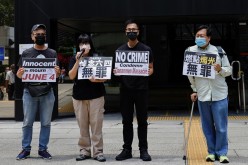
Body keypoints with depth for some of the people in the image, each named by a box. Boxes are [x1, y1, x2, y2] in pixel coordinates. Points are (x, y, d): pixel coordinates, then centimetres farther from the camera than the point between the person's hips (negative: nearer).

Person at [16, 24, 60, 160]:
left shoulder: (52, 53, 9)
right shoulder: (26, 53, 7)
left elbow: (56, 75, 10)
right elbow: (19, 74, 8)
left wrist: (57, 72, -12)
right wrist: (19, 73, -15)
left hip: (47, 92, 1)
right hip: (29, 92, 0)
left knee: (46, 123, 3)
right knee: (27, 122, 3)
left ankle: (43, 149, 12)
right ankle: (26, 149, 10)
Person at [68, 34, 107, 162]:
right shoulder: (74, 59, 8)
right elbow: (71, 76, -3)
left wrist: (96, 80, -18)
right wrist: (78, 61, -13)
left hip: (96, 96, -2)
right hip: (79, 96, 2)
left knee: (96, 125, -2)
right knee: (82, 126, 6)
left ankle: (98, 152, 3)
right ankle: (84, 151, 14)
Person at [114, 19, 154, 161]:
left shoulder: (146, 49, 1)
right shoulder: (120, 50, 9)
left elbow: (151, 68, 3)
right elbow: (117, 68, 13)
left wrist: (148, 72, -19)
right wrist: (116, 71, -10)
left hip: (141, 89, -2)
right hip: (125, 89, 2)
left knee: (142, 121, 3)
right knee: (127, 121, 7)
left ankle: (143, 150, 10)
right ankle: (127, 149, 15)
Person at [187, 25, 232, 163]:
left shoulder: (218, 51, -1)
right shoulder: (191, 51, 2)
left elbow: (229, 70, 4)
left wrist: (220, 69, -16)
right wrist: (194, 90, 13)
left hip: (219, 95, -1)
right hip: (202, 95, 1)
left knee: (221, 127, 0)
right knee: (207, 126, 8)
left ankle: (222, 153, 10)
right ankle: (212, 152, 19)